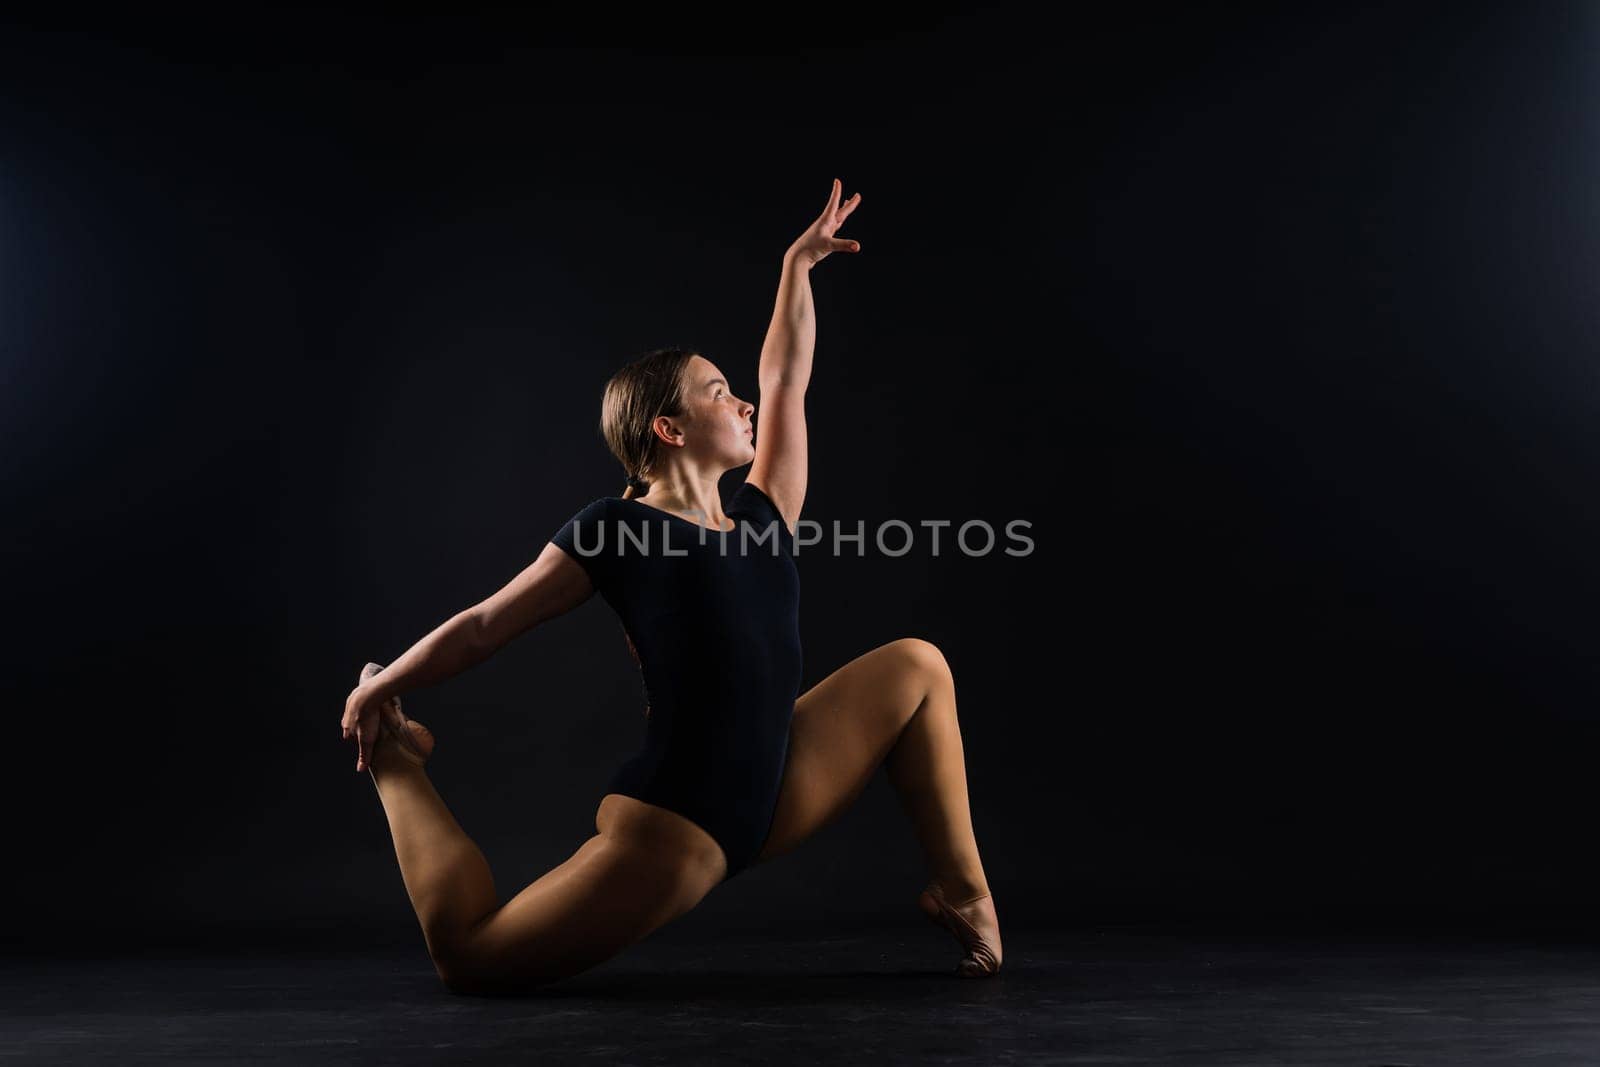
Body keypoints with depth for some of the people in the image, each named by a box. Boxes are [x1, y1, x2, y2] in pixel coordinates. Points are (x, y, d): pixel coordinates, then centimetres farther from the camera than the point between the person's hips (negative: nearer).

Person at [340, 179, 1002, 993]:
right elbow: (482, 627, 2)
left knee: (917, 664, 8)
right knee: (466, 958, -9)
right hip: (673, 824, -7)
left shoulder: (761, 516, 11)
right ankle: (394, 757, 15)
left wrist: (798, 265, 27)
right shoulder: (616, 529, -6)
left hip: (775, 798, 7)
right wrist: (376, 696, 10)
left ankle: (960, 891, 10)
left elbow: (785, 382, 21)